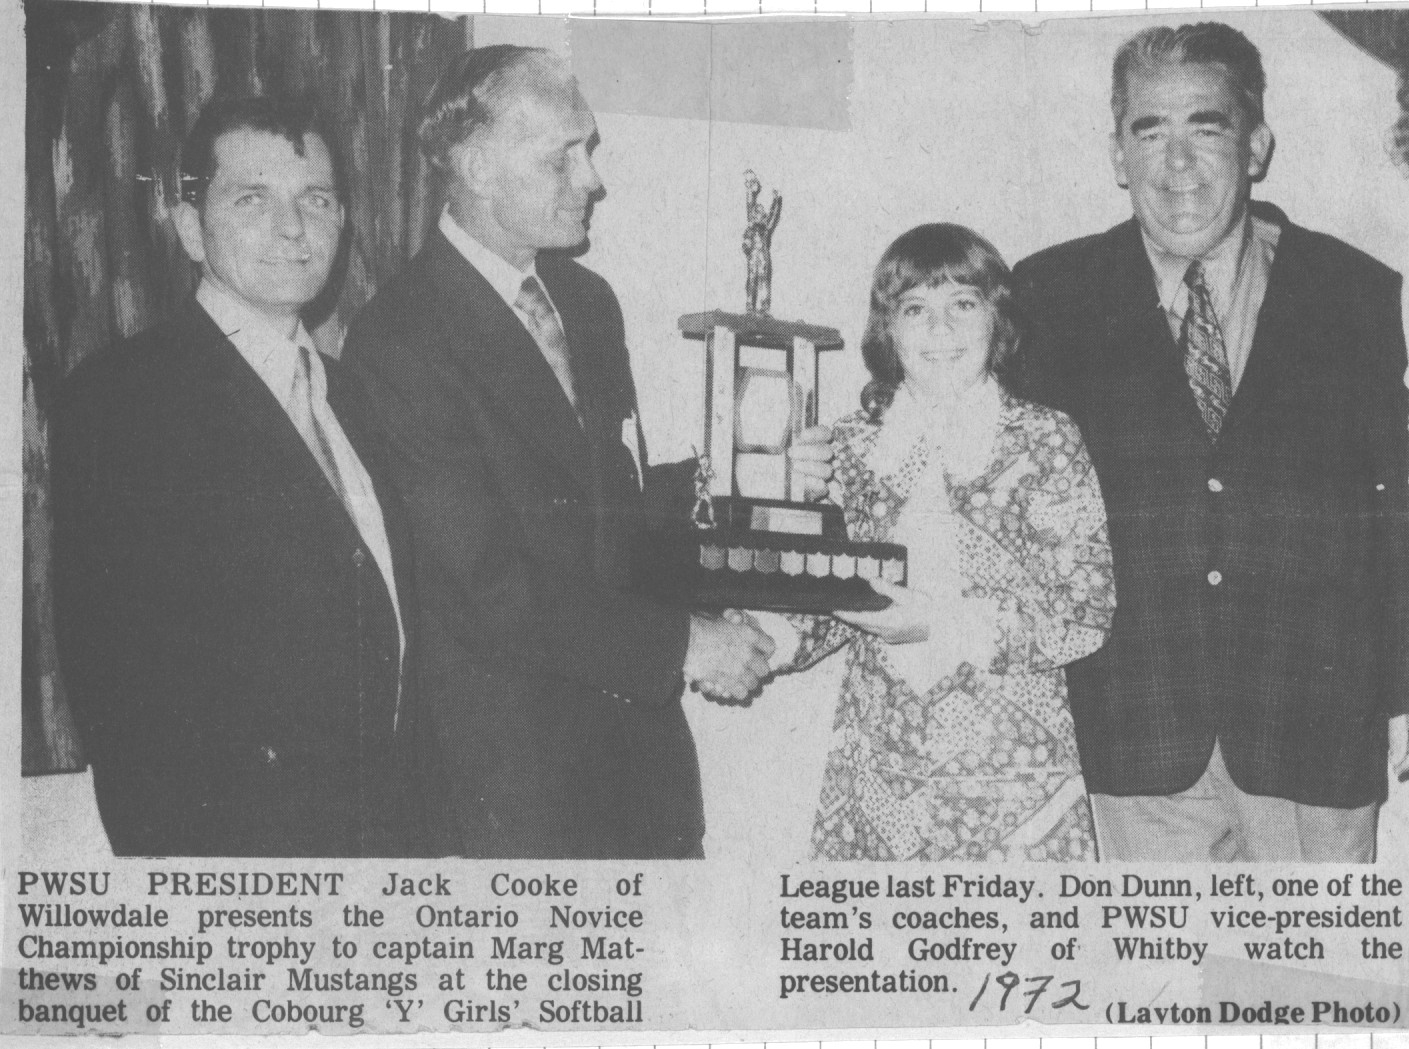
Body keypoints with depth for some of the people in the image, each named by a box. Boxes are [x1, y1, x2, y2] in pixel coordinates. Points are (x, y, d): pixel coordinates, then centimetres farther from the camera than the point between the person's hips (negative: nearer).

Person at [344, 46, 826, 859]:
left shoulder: (588, 299, 11)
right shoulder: (402, 338, -16)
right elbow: (488, 582, -20)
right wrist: (677, 645, -18)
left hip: (640, 724, 8)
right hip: (518, 754, -7)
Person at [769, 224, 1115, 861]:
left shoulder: (1043, 441, -2)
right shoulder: (852, 444, 7)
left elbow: (1087, 611, -8)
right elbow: (822, 610, 10)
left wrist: (945, 625, -17)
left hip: (1011, 780, -2)